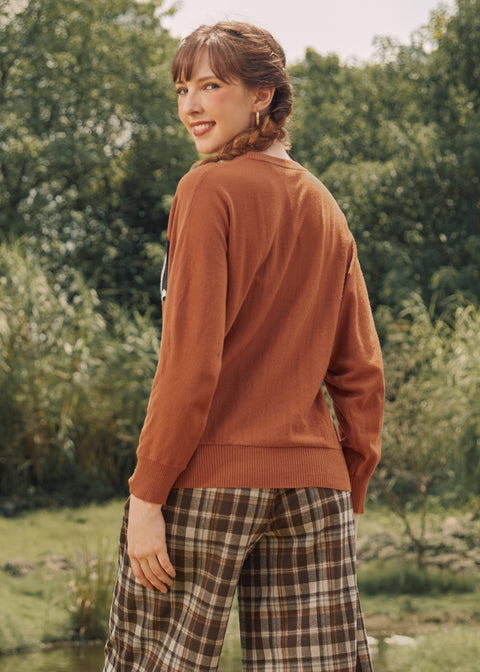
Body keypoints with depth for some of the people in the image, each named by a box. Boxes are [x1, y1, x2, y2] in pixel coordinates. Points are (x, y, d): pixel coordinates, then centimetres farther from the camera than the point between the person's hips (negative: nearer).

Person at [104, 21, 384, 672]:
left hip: (209, 476, -6)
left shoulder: (210, 189, -6)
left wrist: (147, 494, -11)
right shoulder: (325, 208, 13)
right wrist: (351, 491, 18)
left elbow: (190, 357, -13)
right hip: (310, 475, 6)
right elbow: (359, 369, 12)